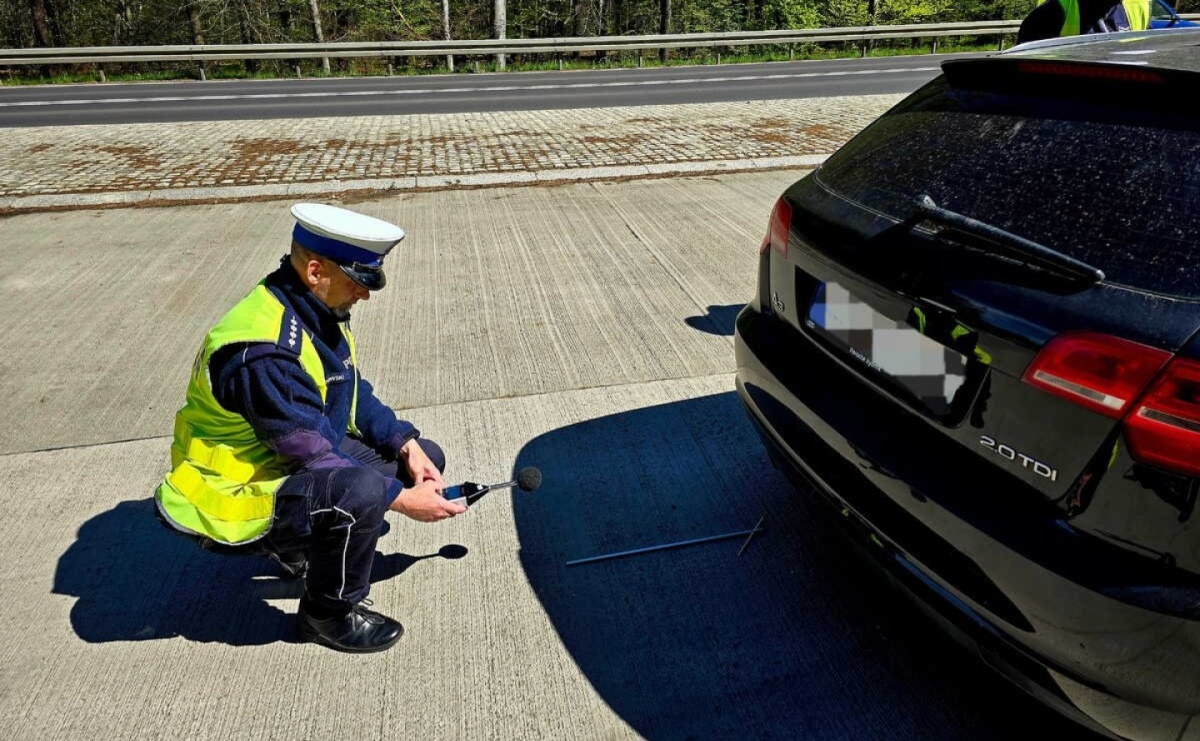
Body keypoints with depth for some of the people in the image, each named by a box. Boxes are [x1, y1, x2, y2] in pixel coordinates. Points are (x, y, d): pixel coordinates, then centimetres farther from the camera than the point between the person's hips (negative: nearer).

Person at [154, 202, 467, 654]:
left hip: (297, 459, 9)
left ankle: (302, 548, 15)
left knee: (424, 458, 4)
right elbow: (316, 456, -29)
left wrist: (407, 445, -8)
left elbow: (353, 395, 6)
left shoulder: (316, 312, -1)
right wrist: (402, 500, -22)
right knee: (362, 490, -37)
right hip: (237, 499, -9)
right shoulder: (262, 350, -31)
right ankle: (329, 614, -7)